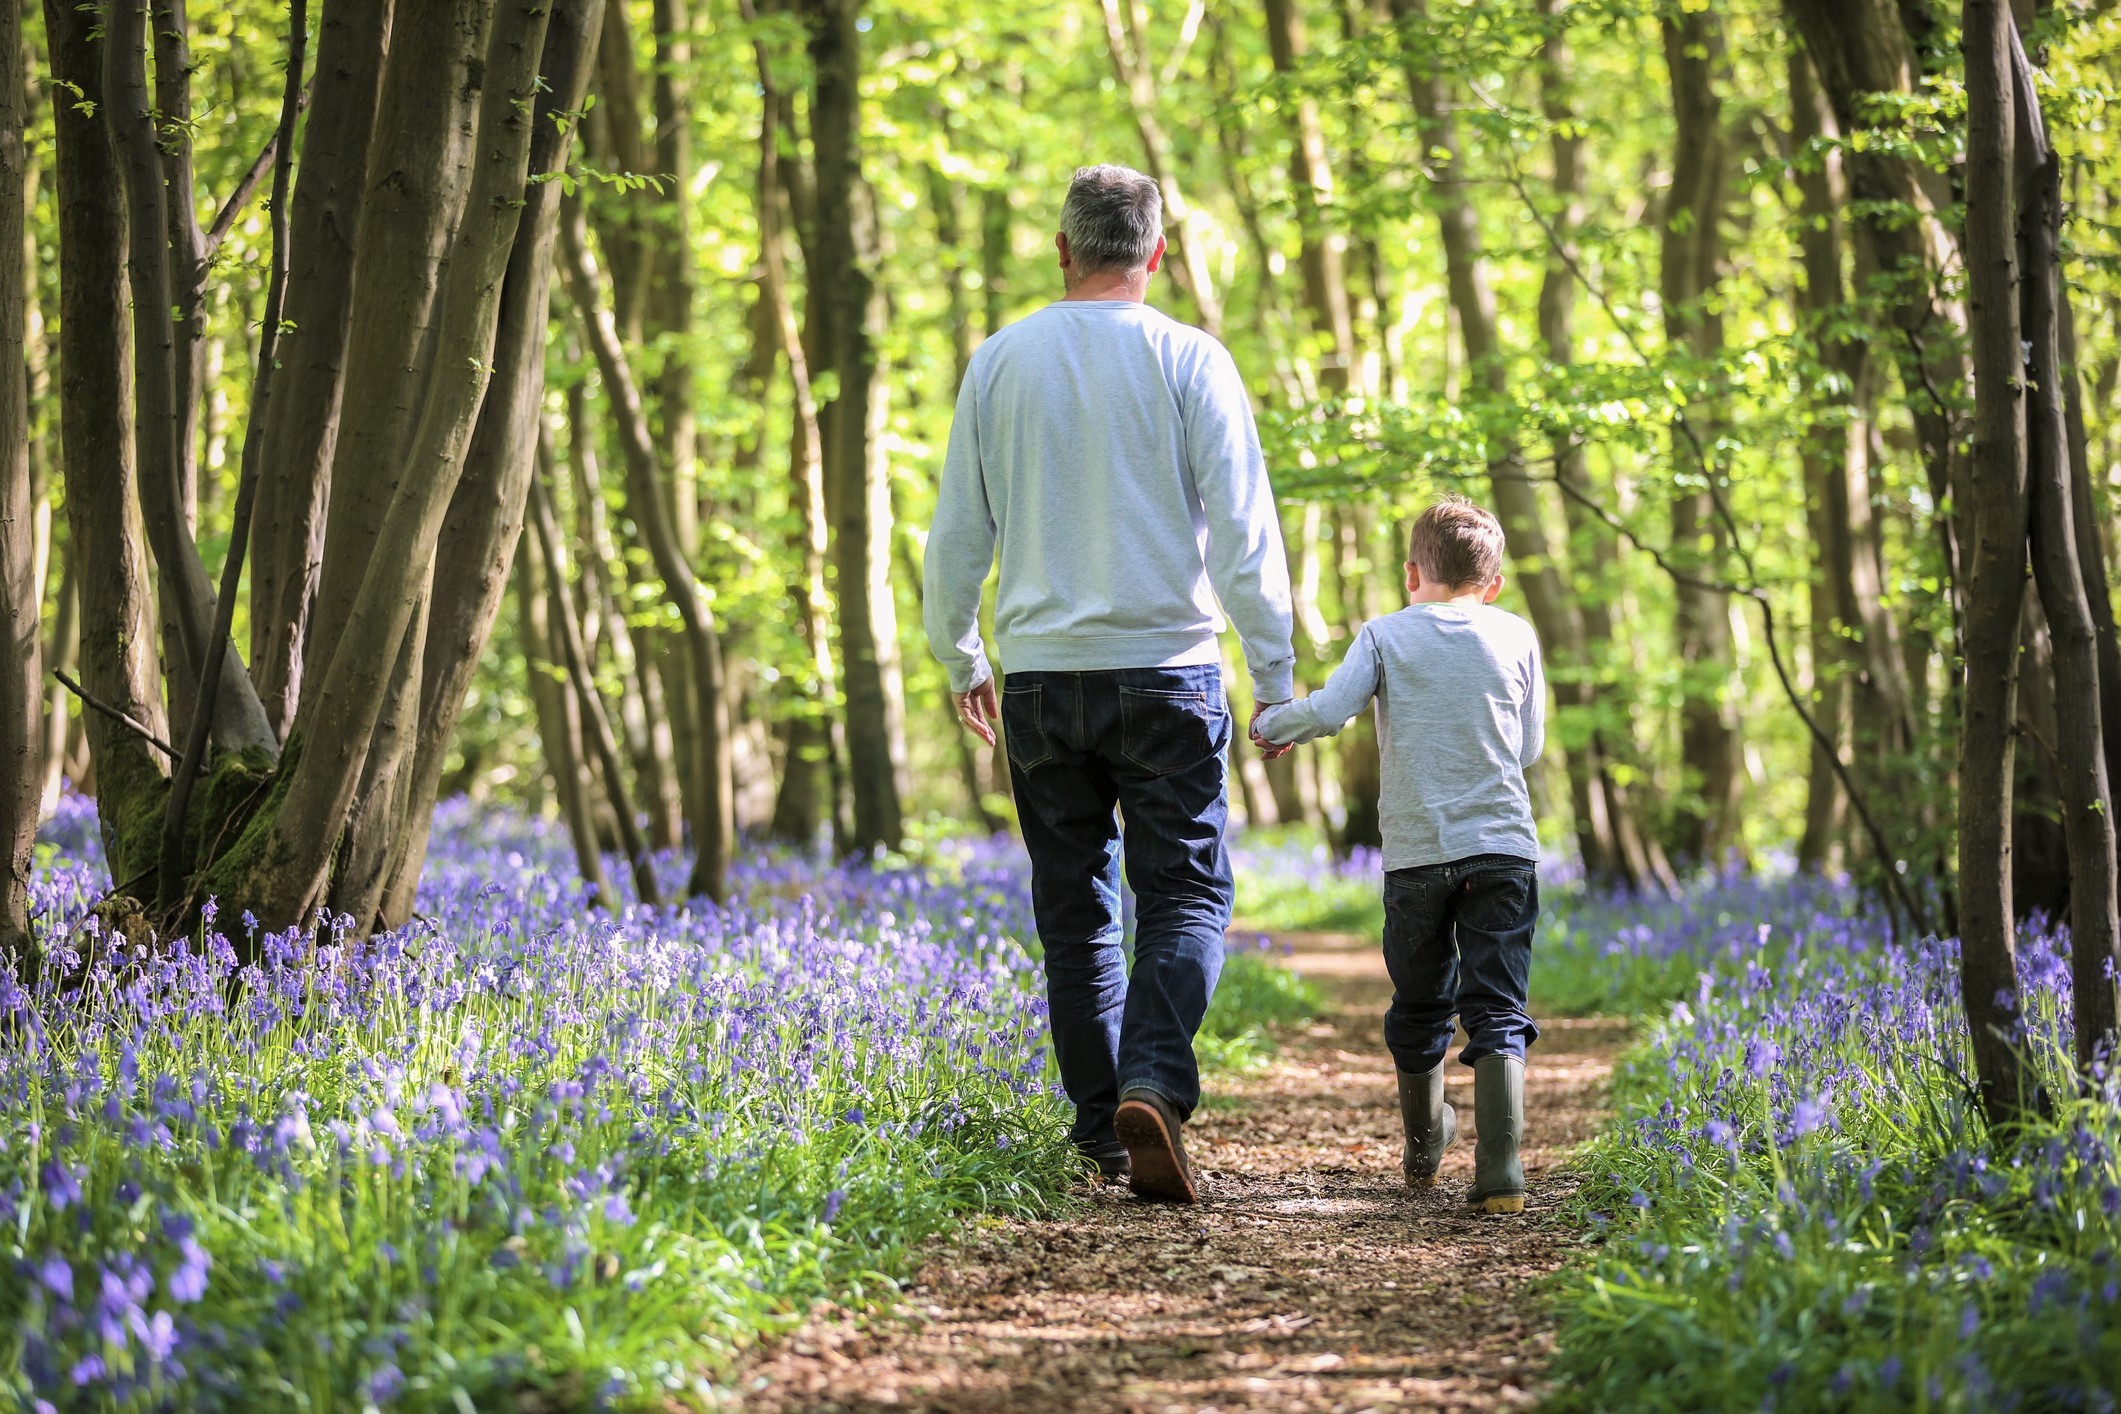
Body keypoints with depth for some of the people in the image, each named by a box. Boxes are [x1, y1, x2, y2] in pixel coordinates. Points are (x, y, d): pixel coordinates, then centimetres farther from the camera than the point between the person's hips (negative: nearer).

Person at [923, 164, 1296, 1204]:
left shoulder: (1000, 361, 5)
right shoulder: (1188, 359, -3)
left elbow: (956, 534, 10)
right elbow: (1244, 528, -7)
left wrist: (960, 659, 23)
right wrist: (1274, 674, -1)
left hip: (1042, 678, 3)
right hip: (1165, 669, -2)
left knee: (1074, 910, 11)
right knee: (1185, 897, 1)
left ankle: (1101, 1121, 12)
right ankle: (1152, 1086, -21)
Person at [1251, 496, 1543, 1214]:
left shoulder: (1387, 635, 2)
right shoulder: (1516, 637, 6)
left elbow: (1330, 710, -11)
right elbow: (1530, 748, 11)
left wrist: (1271, 724, 8)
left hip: (1415, 854, 0)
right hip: (1502, 848, 0)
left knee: (1419, 1007, 16)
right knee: (1496, 1009, -3)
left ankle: (1424, 1146, 35)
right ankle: (1500, 1165, -18)